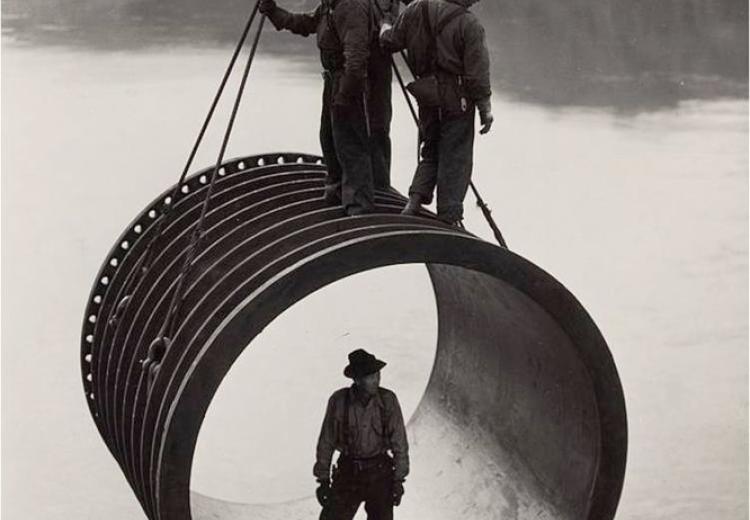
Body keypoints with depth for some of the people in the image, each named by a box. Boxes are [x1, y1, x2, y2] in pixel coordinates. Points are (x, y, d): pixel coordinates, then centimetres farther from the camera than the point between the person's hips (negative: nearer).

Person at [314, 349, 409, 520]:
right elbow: (326, 442, 2)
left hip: (380, 473, 0)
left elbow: (399, 442, 0)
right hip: (347, 473, 0)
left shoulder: (388, 400, -6)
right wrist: (323, 479, 2)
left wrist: (398, 479, -1)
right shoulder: (339, 401, -7)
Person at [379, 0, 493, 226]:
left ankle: (416, 199, 7)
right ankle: (448, 217, 5)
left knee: (431, 151, 21)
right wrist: (485, 108, -3)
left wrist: (385, 27, 33)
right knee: (455, 157, 4)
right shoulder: (470, 25, -14)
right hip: (456, 98, -5)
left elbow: (391, 42, 10)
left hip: (426, 97, 5)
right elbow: (477, 74, -12)